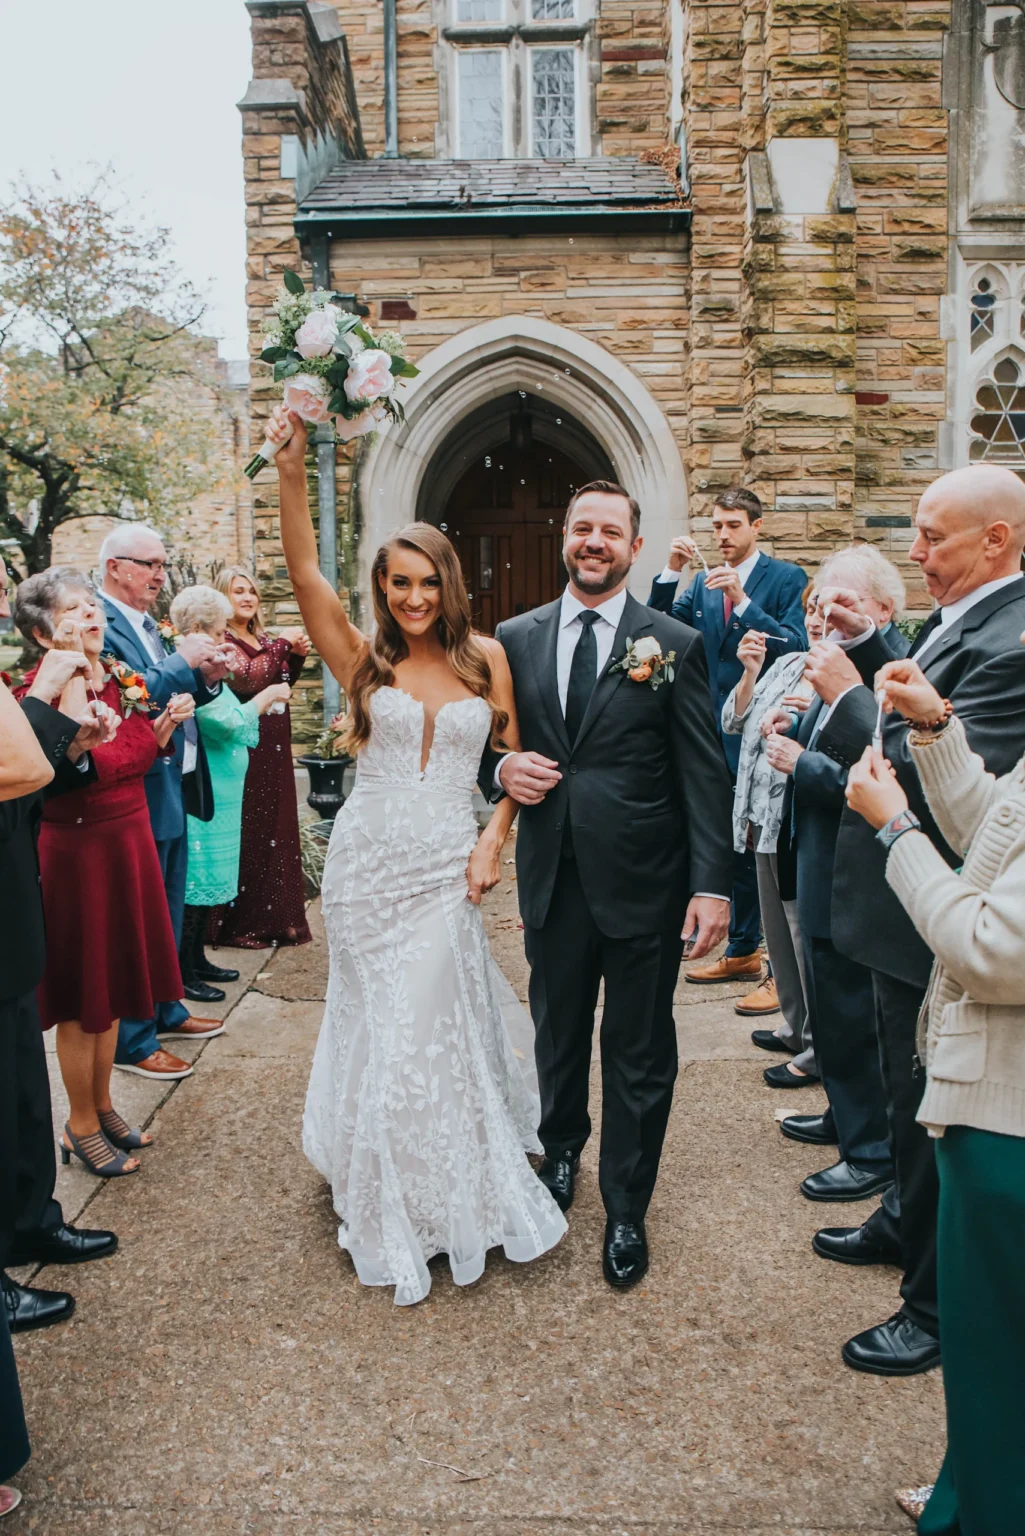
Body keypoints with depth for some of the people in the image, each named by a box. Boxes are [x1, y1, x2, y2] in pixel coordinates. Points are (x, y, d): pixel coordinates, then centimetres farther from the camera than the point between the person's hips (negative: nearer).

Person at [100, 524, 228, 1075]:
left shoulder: (148, 624, 14)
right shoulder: (103, 624, -15)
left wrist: (205, 678, -2)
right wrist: (182, 662, -22)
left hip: (172, 788, 10)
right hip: (140, 796, -10)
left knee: (168, 911, 20)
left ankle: (166, 1010, 36)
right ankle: (132, 1040, 14)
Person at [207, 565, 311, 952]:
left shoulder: (264, 639, 14)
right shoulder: (220, 641, -8)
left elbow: (282, 683, 16)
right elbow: (246, 679, -22)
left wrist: (296, 656, 0)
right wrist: (282, 645, -17)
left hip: (273, 750, 8)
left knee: (276, 829, 11)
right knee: (245, 833, -5)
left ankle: (275, 916, 20)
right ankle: (239, 923, 4)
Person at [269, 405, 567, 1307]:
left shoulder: (486, 658, 3)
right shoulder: (364, 662, -1)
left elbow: (516, 758, 9)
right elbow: (304, 571, -14)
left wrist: (495, 837, -5)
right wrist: (292, 466, -24)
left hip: (447, 867, 0)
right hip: (370, 862, 0)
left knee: (437, 1024, 5)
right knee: (383, 1024, 9)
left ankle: (451, 1193, 29)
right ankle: (390, 1207, 29)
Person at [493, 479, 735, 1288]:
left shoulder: (675, 645, -4)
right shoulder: (515, 638, 5)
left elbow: (705, 775, -6)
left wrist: (713, 884, -12)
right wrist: (504, 767, -10)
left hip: (642, 885, -2)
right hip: (552, 880, 3)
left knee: (639, 1054, 10)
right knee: (558, 1034, 20)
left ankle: (626, 1209, 28)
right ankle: (562, 1151, 46)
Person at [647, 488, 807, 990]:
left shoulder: (786, 578, -5)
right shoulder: (703, 582, 11)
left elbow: (797, 647, -17)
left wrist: (743, 601, -24)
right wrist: (671, 571, -9)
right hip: (716, 733, 6)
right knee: (733, 845, 16)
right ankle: (742, 952, 29)